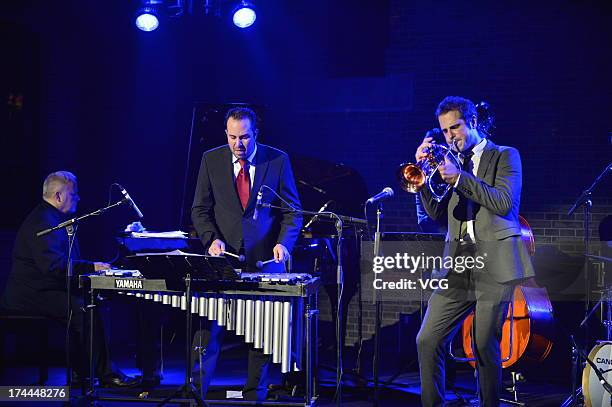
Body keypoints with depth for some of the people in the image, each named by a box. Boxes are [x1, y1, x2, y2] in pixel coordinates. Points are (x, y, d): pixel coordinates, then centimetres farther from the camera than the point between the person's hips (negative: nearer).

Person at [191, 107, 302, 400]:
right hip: (223, 256, 1)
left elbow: (292, 209, 3)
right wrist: (212, 238, -12)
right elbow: (200, 209, 7)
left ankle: (255, 393, 15)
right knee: (208, 326, -4)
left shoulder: (278, 160, 0)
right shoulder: (211, 160, 4)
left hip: (265, 257, 0)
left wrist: (284, 243, -14)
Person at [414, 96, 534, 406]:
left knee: (485, 347, -4)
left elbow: (504, 203, -11)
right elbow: (436, 213, 10)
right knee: (427, 342, -3)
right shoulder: (451, 162, 17)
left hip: (494, 267, -4)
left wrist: (459, 178, -16)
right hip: (457, 270, 5)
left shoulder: (505, 156, 4)